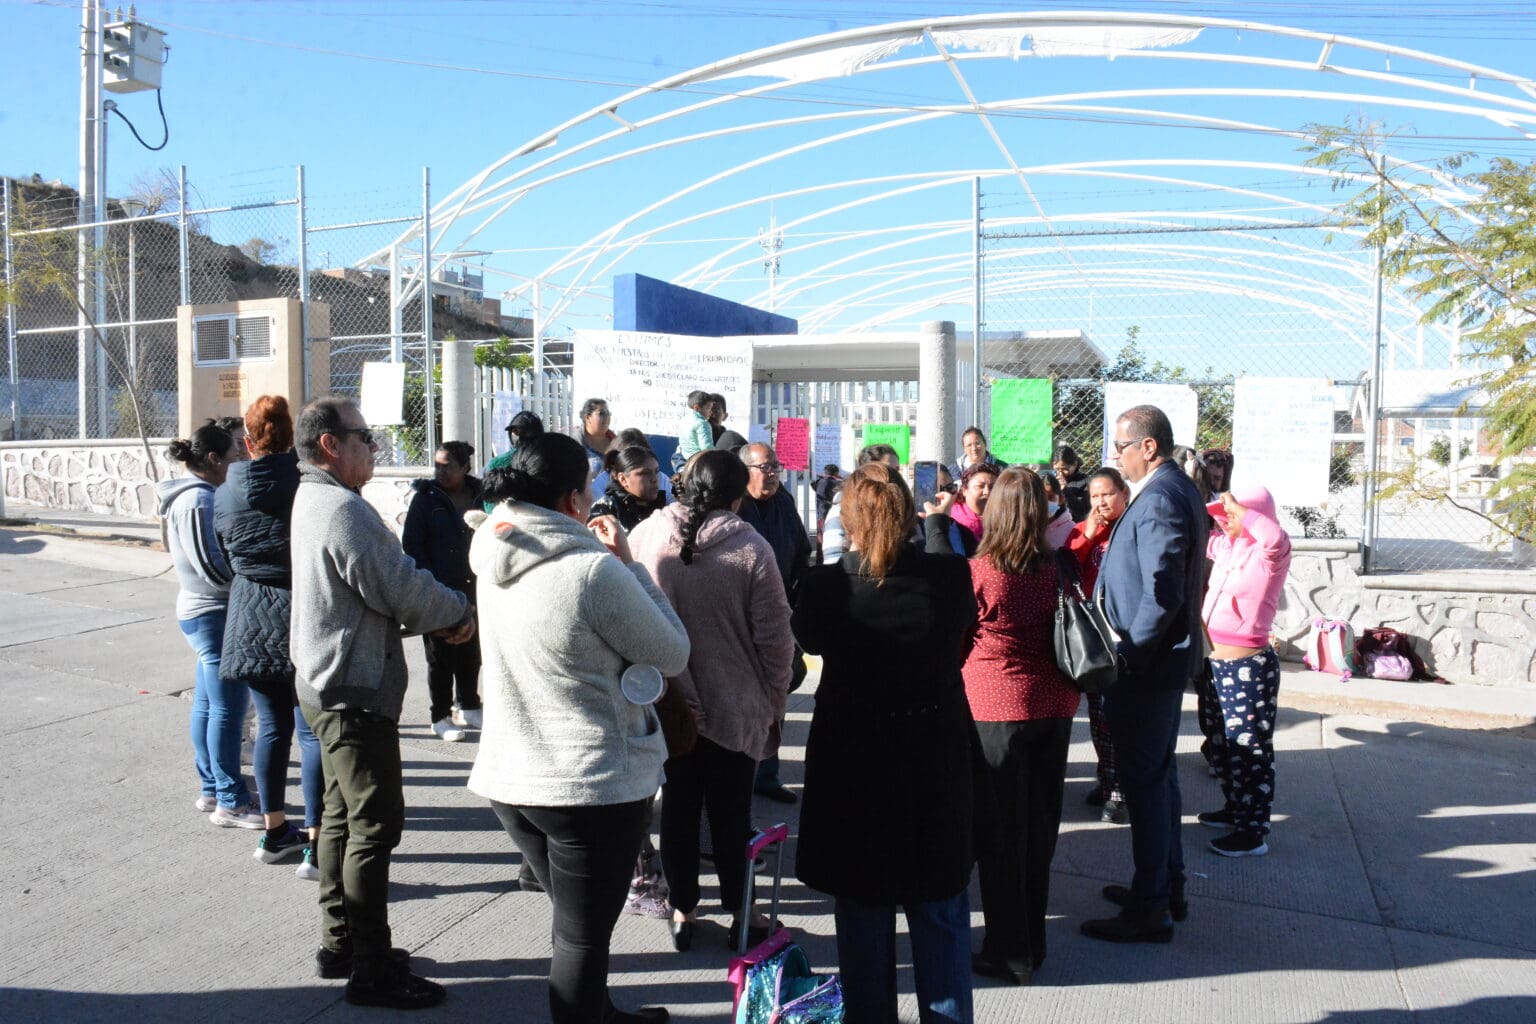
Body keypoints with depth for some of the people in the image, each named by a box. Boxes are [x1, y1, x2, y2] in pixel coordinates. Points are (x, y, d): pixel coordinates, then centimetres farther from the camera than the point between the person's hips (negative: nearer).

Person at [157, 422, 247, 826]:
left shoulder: (192, 495, 13)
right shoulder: (198, 500, -18)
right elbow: (210, 566, -21)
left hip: (201, 611, 11)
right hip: (215, 614, -11)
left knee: (207, 706, 16)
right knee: (228, 710, -5)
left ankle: (212, 790, 27)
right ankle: (230, 803, 2)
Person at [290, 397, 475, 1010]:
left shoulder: (312, 501, 14)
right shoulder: (344, 509, -21)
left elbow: (382, 586, 12)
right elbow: (401, 590, -23)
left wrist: (440, 615, -1)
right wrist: (459, 612, -5)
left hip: (327, 684, 11)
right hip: (355, 690, -11)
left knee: (343, 815, 19)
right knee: (376, 824, -3)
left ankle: (339, 945, 31)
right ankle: (371, 970, 5)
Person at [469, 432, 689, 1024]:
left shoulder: (494, 561, -1)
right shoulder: (596, 570, -24)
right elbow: (673, 654, -13)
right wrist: (626, 563, -8)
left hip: (509, 779, 8)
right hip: (594, 783, -7)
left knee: (576, 923, 26)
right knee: (583, 936, 9)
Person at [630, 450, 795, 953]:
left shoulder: (643, 537, -7)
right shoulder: (751, 548, -16)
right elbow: (774, 637, -12)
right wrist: (775, 702, 2)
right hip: (735, 708, -2)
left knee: (678, 807, 15)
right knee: (731, 814, 11)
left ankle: (682, 913, 26)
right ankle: (740, 917, 23)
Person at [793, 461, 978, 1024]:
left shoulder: (826, 586, -17)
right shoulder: (951, 576, -13)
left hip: (853, 766, -1)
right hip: (939, 765, 2)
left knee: (863, 916, 16)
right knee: (941, 915, 17)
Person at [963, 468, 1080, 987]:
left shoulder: (978, 571, -14)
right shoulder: (1058, 570, -3)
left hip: (996, 709, -4)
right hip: (1055, 706, 4)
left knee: (1002, 831, 7)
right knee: (1040, 826, 15)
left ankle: (1010, 953, 15)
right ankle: (1033, 944, 29)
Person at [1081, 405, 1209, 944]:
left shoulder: (1158, 500, -21)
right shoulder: (1177, 489, 11)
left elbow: (1162, 595, -28)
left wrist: (1128, 656, -21)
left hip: (1146, 663, -11)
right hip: (1168, 655, 11)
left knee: (1143, 783, -1)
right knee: (1158, 774, 20)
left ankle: (1149, 909, 11)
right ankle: (1167, 884, 34)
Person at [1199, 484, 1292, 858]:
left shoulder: (1269, 555, -14)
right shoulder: (1224, 546, 8)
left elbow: (1275, 536, -38)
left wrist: (1237, 507, -25)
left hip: (1249, 666, -9)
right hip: (1217, 662, 9)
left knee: (1249, 749, -1)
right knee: (1225, 744, 21)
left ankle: (1253, 833, 8)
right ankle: (1235, 810, 37)